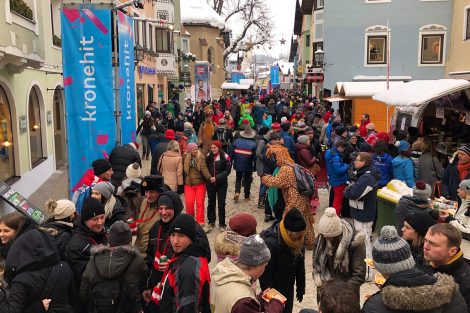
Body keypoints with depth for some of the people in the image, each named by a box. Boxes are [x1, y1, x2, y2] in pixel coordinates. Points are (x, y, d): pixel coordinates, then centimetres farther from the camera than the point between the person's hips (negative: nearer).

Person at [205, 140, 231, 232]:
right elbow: (205, 168, 9)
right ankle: (211, 222, 24)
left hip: (221, 184, -3)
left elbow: (227, 171, -13)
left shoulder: (225, 157, -10)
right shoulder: (208, 156, 1)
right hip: (210, 183, 3)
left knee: (221, 204, 4)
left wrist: (217, 178, -20)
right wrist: (208, 177, -6)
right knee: (211, 203, 12)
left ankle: (222, 224, 16)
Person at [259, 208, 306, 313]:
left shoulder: (299, 240, -11)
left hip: (288, 289, 6)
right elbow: (265, 274, -23)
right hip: (273, 289, -6)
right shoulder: (270, 243, -31)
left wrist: (300, 288, 10)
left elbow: (300, 266, 3)